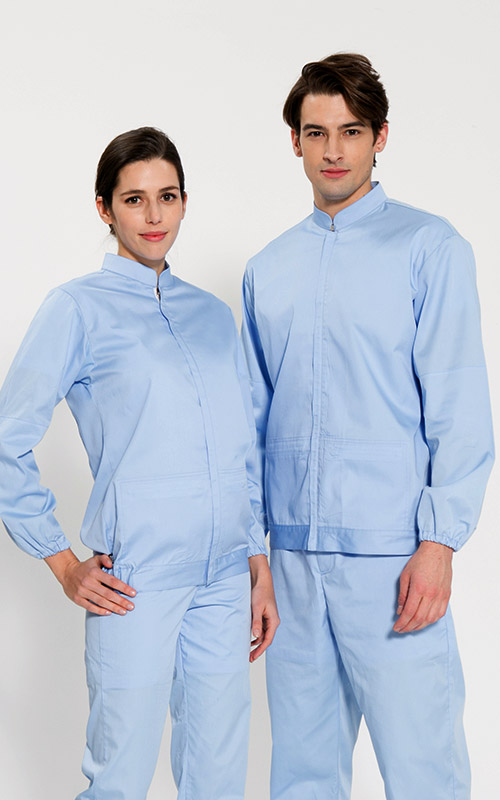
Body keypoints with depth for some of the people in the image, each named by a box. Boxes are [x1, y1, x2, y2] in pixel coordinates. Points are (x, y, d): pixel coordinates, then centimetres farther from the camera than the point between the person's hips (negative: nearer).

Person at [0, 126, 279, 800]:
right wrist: (63, 563, -4)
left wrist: (260, 569, 12)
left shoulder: (213, 314, 14)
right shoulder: (79, 308, -1)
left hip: (223, 576, 5)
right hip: (136, 578, -5)